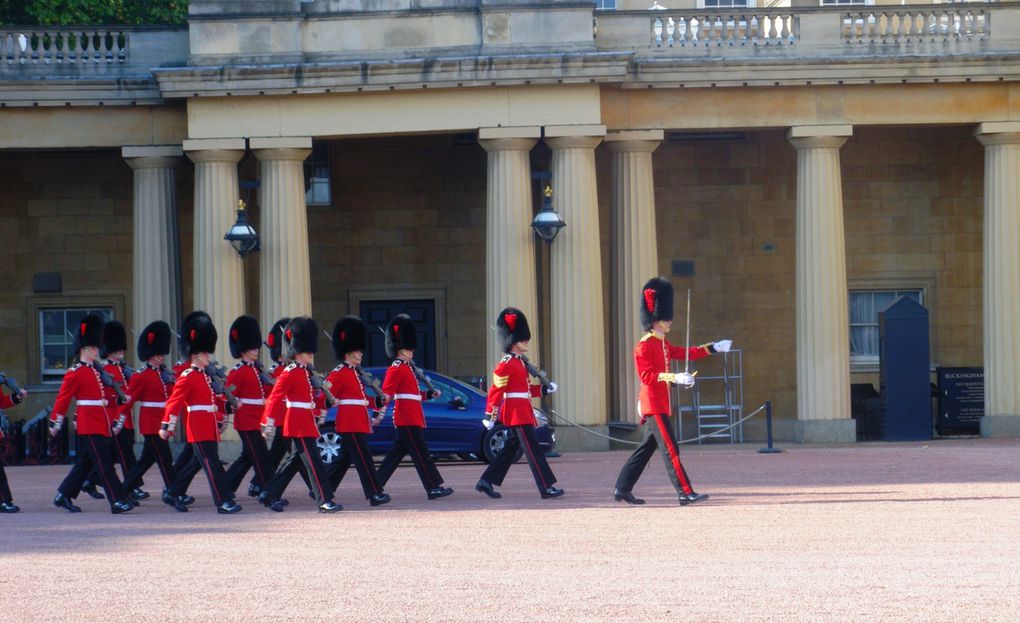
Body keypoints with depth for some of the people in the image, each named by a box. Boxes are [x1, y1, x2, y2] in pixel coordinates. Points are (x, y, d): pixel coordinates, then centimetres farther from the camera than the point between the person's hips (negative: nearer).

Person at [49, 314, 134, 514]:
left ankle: (63, 496, 22)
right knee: (104, 464, -11)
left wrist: (120, 397, 11)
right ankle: (117, 501, -14)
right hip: (90, 426, -9)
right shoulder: (75, 373, -10)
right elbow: (62, 399, -8)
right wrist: (55, 423, -6)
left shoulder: (96, 370, 16)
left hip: (100, 425, 9)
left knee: (85, 462, 13)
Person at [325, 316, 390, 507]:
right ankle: (375, 494, -12)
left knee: (344, 459, 13)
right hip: (350, 424, -10)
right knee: (363, 459, -10)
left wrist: (379, 400, 7)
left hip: (359, 424, 10)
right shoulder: (339, 374, -10)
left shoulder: (356, 372, 18)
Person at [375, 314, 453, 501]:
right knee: (421, 453, -8)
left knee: (396, 454, 10)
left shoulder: (408, 368, 20)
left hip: (413, 419, 10)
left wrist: (429, 394, 15)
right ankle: (434, 488, -8)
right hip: (408, 420, -10)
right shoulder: (396, 370, -10)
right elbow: (386, 393, -18)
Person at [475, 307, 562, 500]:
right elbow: (496, 390, -15)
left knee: (511, 448, 14)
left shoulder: (521, 362, 16)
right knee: (533, 449, -10)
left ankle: (487, 481, 19)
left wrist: (544, 389, 9)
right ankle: (546, 488, -11)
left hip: (523, 412, 10)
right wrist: (490, 414, -17)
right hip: (517, 413, -10)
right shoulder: (506, 364, -13)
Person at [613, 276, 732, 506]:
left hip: (661, 405, 10)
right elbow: (646, 376, -20)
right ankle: (686, 493, -17)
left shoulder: (663, 344, 17)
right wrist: (674, 378, -27)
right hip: (653, 404, -10)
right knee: (670, 449, -13)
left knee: (646, 448, 12)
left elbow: (686, 353, 23)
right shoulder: (645, 346, -13)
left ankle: (622, 490, 17)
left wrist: (713, 348, 18)